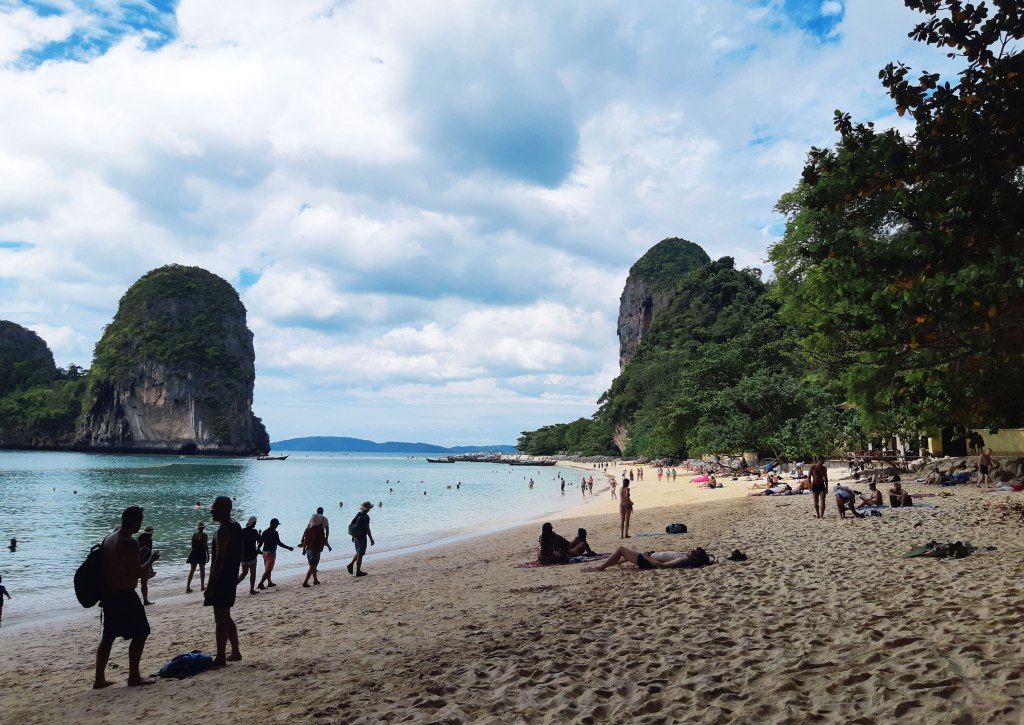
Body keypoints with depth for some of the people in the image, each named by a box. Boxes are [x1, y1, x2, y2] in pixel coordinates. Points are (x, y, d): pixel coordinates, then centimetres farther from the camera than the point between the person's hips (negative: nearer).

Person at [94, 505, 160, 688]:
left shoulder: (109, 539, 8)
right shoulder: (130, 543, -19)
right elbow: (136, 573, -20)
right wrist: (151, 560, -7)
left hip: (108, 594, 9)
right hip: (124, 595, -9)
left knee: (108, 636, 17)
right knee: (140, 633, 3)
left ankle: (99, 678, 21)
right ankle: (134, 676, 7)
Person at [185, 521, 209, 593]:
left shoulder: (194, 535, 2)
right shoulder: (204, 535, -11)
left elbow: (192, 545, 8)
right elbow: (206, 546, -11)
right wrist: (208, 555, -3)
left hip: (194, 554, 4)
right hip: (201, 554, -4)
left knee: (192, 570, 6)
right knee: (202, 570, 9)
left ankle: (188, 587, 1)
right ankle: (202, 586, 15)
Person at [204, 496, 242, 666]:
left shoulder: (223, 531, -19)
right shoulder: (236, 527, 10)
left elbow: (219, 560, -22)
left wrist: (210, 586, -20)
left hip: (221, 580, -10)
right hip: (231, 579, 10)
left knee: (220, 619, -2)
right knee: (226, 617, 19)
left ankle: (221, 658, 4)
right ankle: (235, 652, 25)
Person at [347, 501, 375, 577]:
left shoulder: (358, 515, 8)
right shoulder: (366, 516, -17)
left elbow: (352, 525, 14)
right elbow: (367, 529, -19)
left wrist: (353, 536, 24)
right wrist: (371, 539, -14)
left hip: (356, 536, 8)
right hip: (362, 537, -8)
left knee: (359, 552, 23)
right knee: (360, 554, 0)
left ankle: (351, 564, 13)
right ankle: (358, 571, 6)